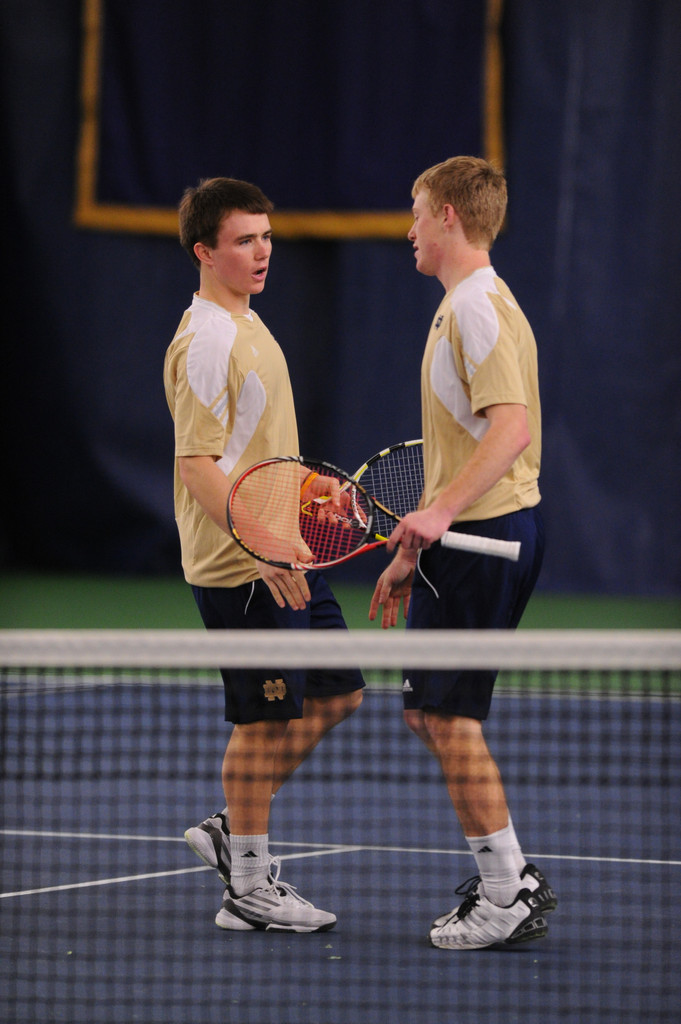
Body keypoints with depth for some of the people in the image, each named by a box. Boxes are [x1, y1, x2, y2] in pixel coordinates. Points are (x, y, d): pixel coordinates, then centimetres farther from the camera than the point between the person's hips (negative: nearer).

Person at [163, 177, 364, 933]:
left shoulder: (247, 326, 14)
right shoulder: (204, 344, -18)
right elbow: (198, 467, -23)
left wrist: (309, 486, 25)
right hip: (238, 567, -10)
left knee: (336, 694, 13)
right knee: (266, 720, -3)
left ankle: (233, 830, 21)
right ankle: (248, 887, 7)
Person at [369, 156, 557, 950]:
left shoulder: (478, 306, -14)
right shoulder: (462, 306, 18)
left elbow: (512, 427, -26)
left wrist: (440, 511, -34)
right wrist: (413, 556, 24)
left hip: (484, 536, -10)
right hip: (465, 535, 10)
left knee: (449, 714, -7)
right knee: (427, 711, 14)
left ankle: (508, 899, -4)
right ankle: (508, 876, 17)